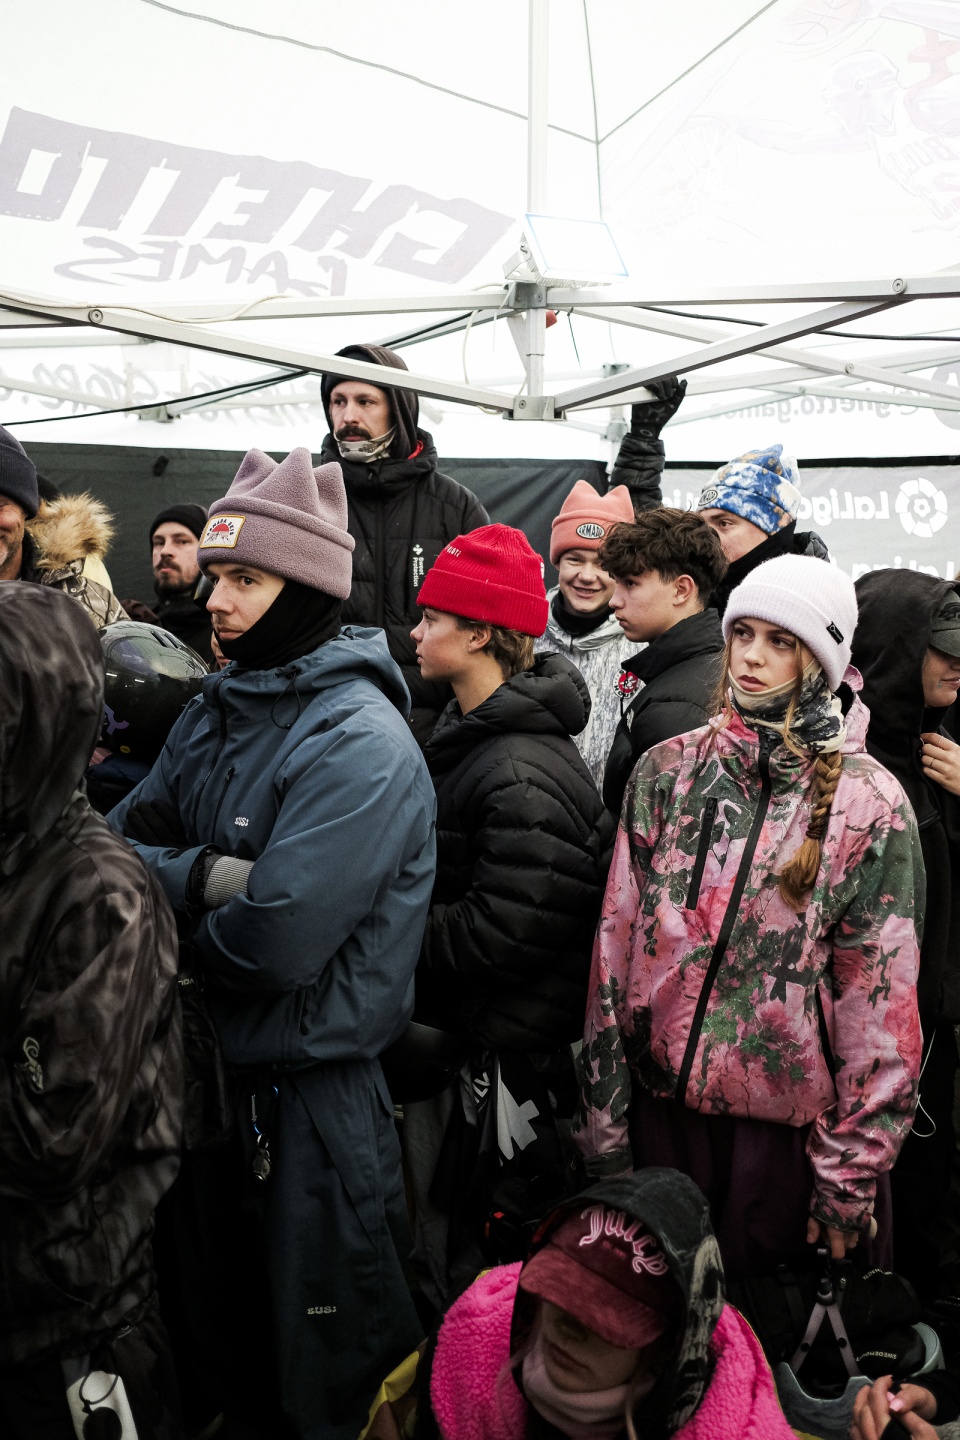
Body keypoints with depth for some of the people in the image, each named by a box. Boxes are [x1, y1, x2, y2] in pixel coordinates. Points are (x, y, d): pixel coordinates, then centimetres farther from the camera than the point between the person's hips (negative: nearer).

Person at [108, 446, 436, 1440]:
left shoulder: (359, 741, -20)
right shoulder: (213, 713, 6)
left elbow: (275, 942, -28)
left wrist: (178, 904, -9)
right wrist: (205, 877, -19)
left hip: (315, 1095, -7)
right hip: (212, 1073, 7)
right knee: (228, 1337, 25)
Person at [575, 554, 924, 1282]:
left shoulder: (869, 800, -6)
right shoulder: (667, 770, 2)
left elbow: (880, 993, -6)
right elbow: (616, 941, 4)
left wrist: (852, 1169, -7)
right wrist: (604, 1119, 3)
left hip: (792, 1120, -3)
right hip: (663, 1106, 3)